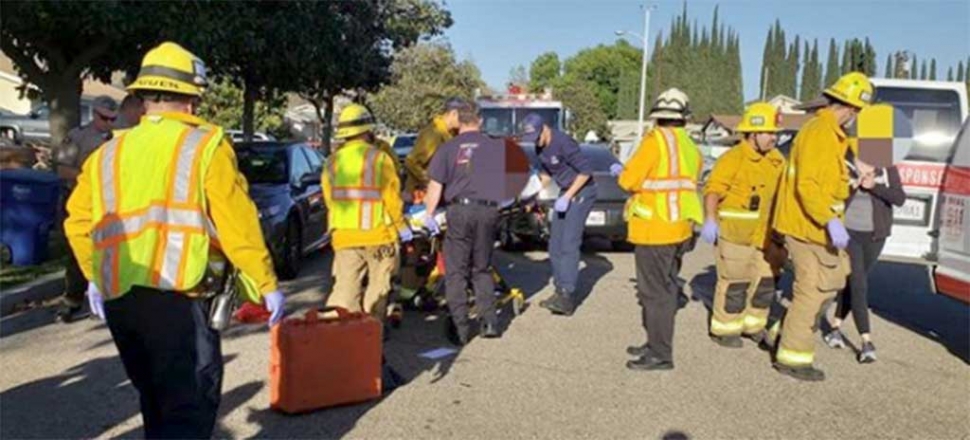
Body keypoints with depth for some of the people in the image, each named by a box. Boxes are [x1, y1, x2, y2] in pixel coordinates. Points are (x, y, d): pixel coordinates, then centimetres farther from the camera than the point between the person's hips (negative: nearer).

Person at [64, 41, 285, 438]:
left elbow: (78, 220, 15)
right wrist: (267, 284, -4)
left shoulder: (108, 154, 13)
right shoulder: (206, 146, -4)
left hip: (117, 297, 7)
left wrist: (94, 278, 28)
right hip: (175, 297, -7)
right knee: (191, 406, -2)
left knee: (157, 402, 22)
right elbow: (237, 224, -10)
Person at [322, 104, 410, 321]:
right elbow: (392, 198, -7)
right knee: (377, 285, 10)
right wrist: (401, 226, 4)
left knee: (346, 285, 7)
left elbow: (329, 199, 10)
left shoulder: (332, 162, 5)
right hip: (377, 233, -3)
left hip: (343, 235, 4)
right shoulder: (379, 158, -8)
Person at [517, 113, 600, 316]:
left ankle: (567, 297, -16)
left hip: (582, 192, -9)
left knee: (569, 244, -16)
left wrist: (567, 197, -22)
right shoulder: (540, 147, 3)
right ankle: (560, 291, 16)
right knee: (555, 245, 7)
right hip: (566, 192, 9)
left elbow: (586, 169, -22)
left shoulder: (563, 143, -22)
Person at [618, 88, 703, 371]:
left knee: (655, 292, -2)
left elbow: (628, 181, -14)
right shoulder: (691, 148, 8)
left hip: (654, 230, -8)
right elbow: (689, 184, 10)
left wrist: (624, 174, 8)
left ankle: (660, 355, 3)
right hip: (679, 228, 8)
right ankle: (656, 344, 28)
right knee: (665, 289, 17)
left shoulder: (655, 141, -13)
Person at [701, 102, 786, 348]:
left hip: (763, 234, 8)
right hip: (734, 233, -8)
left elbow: (782, 190, 22)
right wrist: (710, 220, -30)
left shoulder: (776, 160, 11)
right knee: (735, 283, -1)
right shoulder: (733, 158, -14)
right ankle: (723, 329, 14)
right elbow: (713, 189, -20)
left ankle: (753, 325, 32)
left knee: (765, 280, 14)